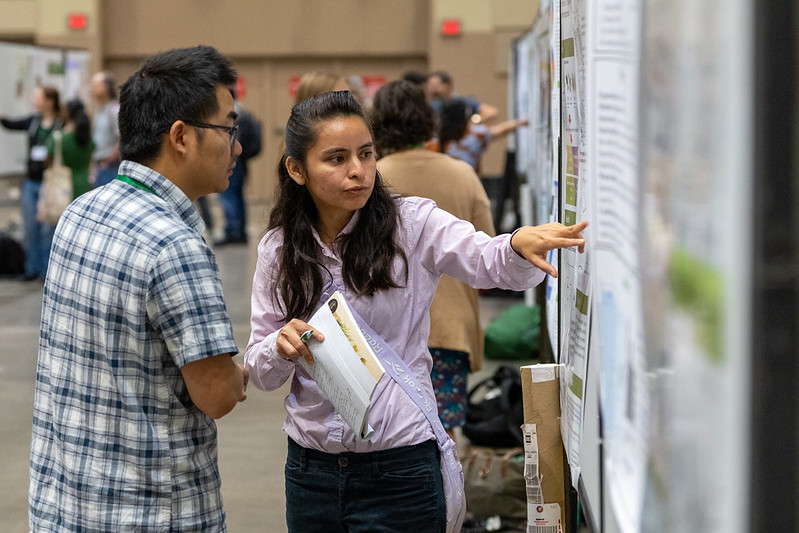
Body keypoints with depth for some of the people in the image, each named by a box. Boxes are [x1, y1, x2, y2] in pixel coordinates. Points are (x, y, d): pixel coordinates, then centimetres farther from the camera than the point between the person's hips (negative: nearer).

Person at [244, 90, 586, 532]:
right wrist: (281, 346, -19)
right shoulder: (278, 250, 2)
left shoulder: (412, 226, -6)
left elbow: (494, 263, -23)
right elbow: (260, 372, 3)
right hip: (310, 470, 3)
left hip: (398, 470, -3)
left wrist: (522, 245, -46)